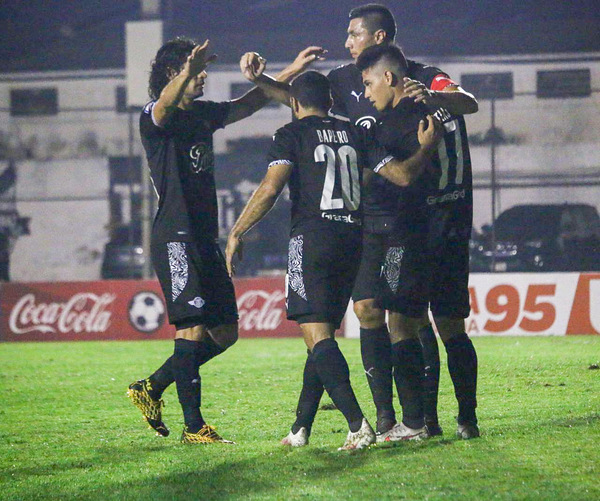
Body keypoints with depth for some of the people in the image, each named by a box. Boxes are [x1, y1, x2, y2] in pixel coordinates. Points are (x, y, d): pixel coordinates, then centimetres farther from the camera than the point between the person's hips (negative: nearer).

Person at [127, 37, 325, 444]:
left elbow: (248, 104, 30)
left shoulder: (203, 114, 17)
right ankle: (193, 426, -7)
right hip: (176, 238, -9)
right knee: (193, 328, -11)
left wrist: (293, 70, 25)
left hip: (205, 239, 9)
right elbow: (164, 106, -32)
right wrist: (188, 70, -52)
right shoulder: (155, 117, -7)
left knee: (224, 332, 9)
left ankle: (151, 389, 20)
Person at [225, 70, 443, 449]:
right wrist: (427, 147, 27)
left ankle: (358, 423, -27)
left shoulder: (292, 135, 0)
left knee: (318, 335, -11)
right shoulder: (354, 134, 13)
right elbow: (403, 175, 10)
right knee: (321, 335, 15)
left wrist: (237, 233, -6)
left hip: (313, 237, -6)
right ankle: (301, 429, 16)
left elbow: (270, 189, -12)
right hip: (353, 239, 6)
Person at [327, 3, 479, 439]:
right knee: (368, 313, 1)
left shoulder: (421, 76, -4)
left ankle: (427, 414, -3)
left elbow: (469, 103, -18)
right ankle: (385, 414, 8)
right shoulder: (346, 80, 10)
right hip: (364, 218, 4)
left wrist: (430, 95, -37)